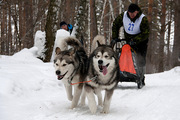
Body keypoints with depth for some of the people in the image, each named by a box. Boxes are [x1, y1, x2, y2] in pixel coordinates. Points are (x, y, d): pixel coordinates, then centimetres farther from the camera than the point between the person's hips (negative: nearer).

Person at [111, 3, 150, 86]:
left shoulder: (143, 19, -21)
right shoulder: (123, 16, -10)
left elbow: (145, 33, -26)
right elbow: (115, 25, 6)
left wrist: (134, 40, -34)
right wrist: (114, 38, -2)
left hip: (141, 41, -3)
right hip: (129, 41, 3)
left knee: (141, 60, -7)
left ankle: (141, 79, 2)